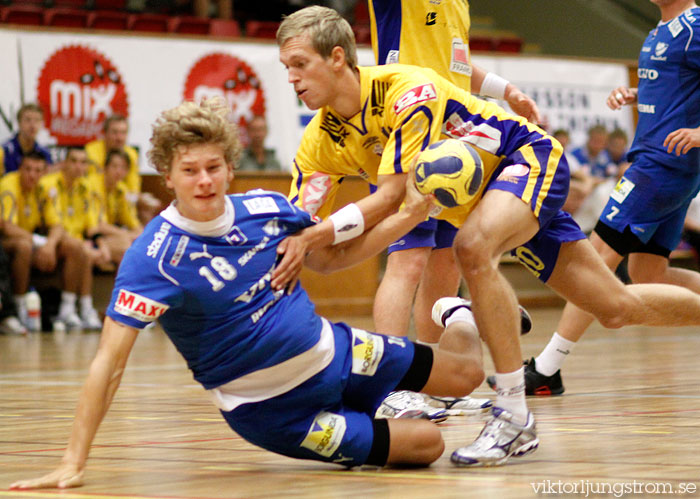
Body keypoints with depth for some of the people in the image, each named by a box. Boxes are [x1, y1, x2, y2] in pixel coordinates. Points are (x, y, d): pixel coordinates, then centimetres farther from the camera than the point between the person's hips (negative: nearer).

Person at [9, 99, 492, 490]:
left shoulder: (266, 207, -9)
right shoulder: (154, 257, -25)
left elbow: (328, 258, 10)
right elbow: (109, 363, -29)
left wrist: (409, 216, -3)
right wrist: (73, 464, -36)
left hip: (332, 351, 5)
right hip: (271, 407, -5)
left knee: (465, 374, 12)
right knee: (427, 443, -12)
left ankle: (459, 317, 47)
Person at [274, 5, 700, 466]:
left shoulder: (408, 90, -30)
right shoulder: (321, 140, -9)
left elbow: (393, 197, -34)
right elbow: (295, 228, -9)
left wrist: (315, 236, -42)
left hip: (531, 157, -8)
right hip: (478, 196, 8)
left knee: (473, 248, -36)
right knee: (617, 308, 8)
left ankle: (514, 416, -30)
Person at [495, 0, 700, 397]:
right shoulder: (662, 32, 18)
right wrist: (633, 95, 12)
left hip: (665, 163, -10)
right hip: (654, 161, 10)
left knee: (600, 254, -11)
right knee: (648, 275, 9)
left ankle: (546, 371, -10)